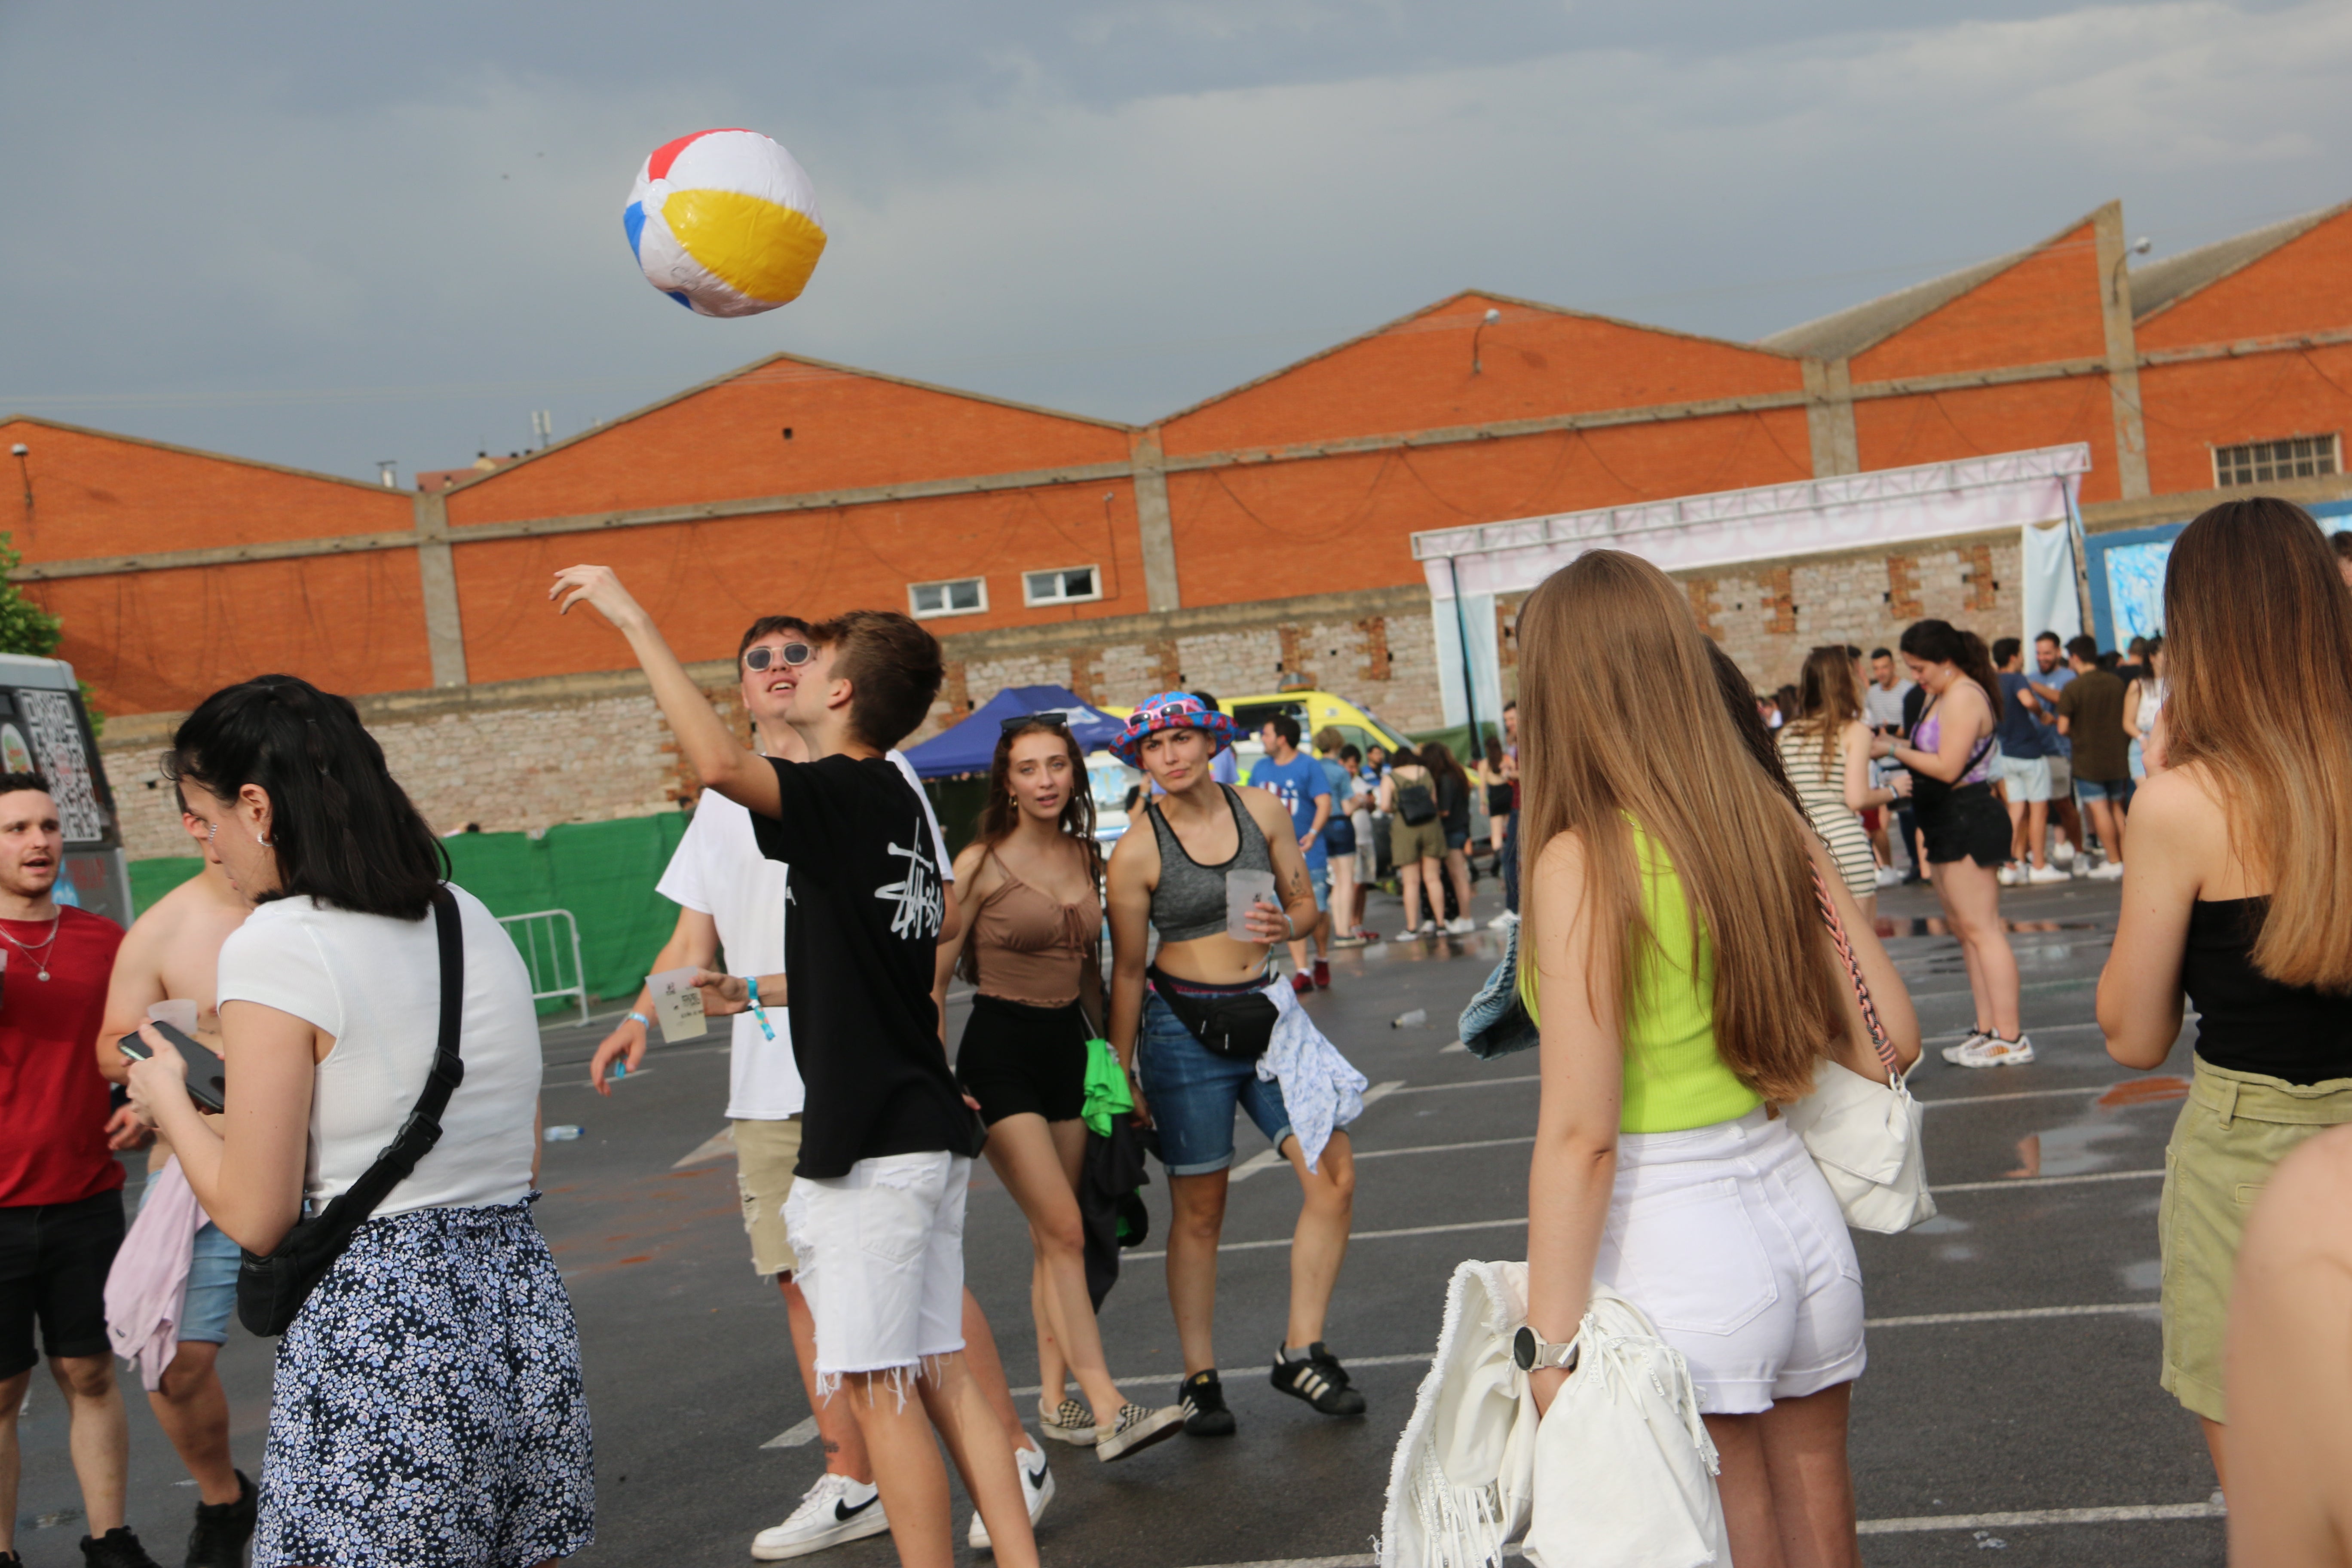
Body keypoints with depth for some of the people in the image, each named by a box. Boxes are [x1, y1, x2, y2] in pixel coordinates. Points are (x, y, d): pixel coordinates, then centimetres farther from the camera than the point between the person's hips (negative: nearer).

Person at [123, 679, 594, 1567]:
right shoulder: (473, 921, 9)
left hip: (376, 1340, -7)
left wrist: (169, 1103, 8)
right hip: (521, 1306, 7)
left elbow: (255, 1218, -10)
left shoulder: (277, 946, -11)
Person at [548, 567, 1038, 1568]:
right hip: (926, 1133, 9)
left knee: (876, 1387, -2)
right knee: (938, 1377, 13)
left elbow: (721, 764, -33)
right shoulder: (900, 804, 15)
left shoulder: (844, 796, -13)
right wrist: (759, 991, 38)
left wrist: (634, 623, -25)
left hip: (868, 1144, -9)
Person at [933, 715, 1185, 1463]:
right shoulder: (981, 864, -9)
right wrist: (939, 1081, -10)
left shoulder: (1087, 857, 8)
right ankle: (1109, 1412, -17)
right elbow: (934, 975, -6)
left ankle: (1055, 1400, 18)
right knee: (1063, 1231, -13)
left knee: (1052, 1239, 9)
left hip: (1069, 1047, 6)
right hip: (1000, 1054, -6)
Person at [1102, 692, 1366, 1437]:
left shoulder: (1263, 811, 2)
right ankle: (1201, 1378, 16)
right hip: (1185, 1026, -3)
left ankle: (1302, 1352, 10)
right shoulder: (1138, 853, -8)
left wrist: (1282, 924, -12)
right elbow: (1127, 971, -2)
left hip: (1269, 1011, 4)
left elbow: (1306, 904, 12)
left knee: (1334, 1180, -5)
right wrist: (1122, 1074, 1)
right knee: (1199, 1210, 3)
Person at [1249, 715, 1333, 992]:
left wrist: (1314, 833, -29)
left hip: (1308, 852, -4)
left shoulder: (1309, 766, -5)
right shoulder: (1262, 768, 11)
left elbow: (1324, 802, -14)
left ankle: (1322, 961, 22)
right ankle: (1301, 972, 3)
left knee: (1317, 911, -2)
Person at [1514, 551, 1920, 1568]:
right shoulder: (1771, 827, 3)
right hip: (1797, 1208, 6)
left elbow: (1579, 1138, -18)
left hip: (1673, 1245, -6)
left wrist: (1550, 1351, -15)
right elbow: (1887, 1043, 8)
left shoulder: (1584, 861, -15)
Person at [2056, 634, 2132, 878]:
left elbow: (2063, 728, -13)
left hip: (2088, 761, -6)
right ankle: (2127, 860, 16)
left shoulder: (2073, 688, -14)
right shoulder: (2116, 683, 2)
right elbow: (2125, 720, 12)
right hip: (2117, 758, 6)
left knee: (2100, 810, -1)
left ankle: (2114, 863, -1)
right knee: (2117, 809, 15)